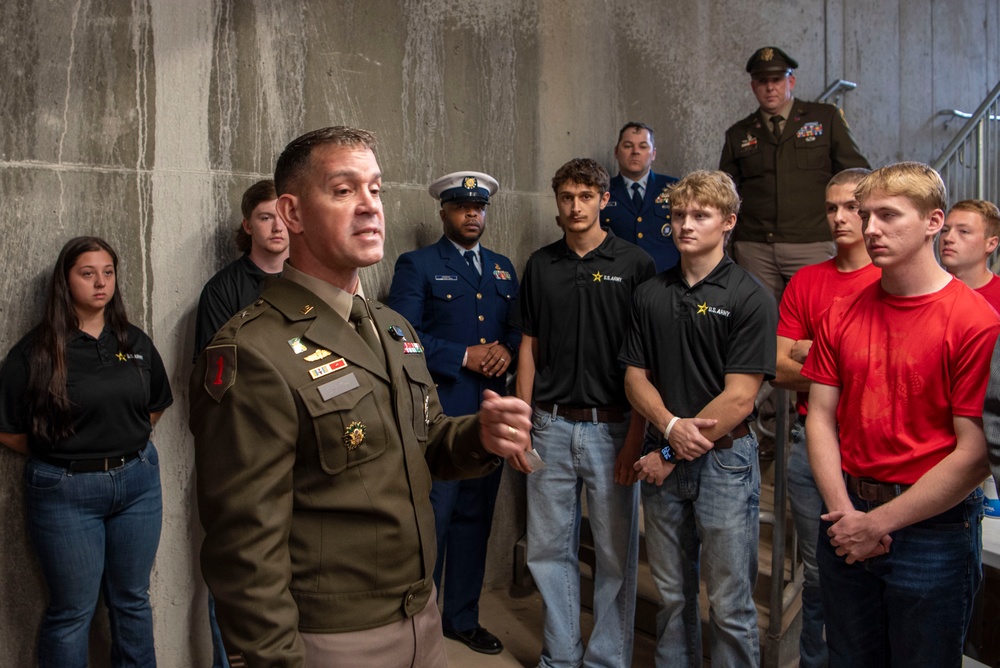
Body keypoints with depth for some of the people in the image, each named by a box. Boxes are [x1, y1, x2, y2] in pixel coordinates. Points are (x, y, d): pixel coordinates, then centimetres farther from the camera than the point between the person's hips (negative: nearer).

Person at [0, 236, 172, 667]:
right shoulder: (36, 352, -8)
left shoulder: (134, 342, 4)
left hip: (137, 482, 4)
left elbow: (156, 405, 17)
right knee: (72, 612, 9)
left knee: (132, 600, 16)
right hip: (67, 492, -4)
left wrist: (125, 441, 7)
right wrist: (61, 454, 0)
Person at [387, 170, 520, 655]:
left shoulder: (502, 268, 16)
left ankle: (462, 618, 29)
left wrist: (506, 350, -5)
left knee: (475, 518, 14)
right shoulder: (417, 266, -2)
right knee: (431, 520, -2)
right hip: (438, 412, -5)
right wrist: (464, 357, -15)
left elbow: (519, 326, 17)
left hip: (490, 413, 6)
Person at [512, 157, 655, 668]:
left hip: (611, 427, -3)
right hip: (551, 425, 3)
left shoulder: (634, 264, -3)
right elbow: (529, 347, 11)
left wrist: (636, 436, -10)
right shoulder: (541, 265, 8)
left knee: (615, 552, 7)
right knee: (547, 548, 11)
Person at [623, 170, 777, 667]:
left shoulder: (750, 299, -7)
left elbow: (738, 398, -12)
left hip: (725, 460, -4)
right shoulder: (650, 294, 8)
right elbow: (635, 376, 7)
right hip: (662, 460, 4)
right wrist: (671, 427, -12)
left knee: (730, 606, 6)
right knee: (672, 596, 16)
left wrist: (672, 454, -10)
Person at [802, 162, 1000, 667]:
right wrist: (843, 512, -9)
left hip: (933, 529, -4)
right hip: (846, 522, 5)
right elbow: (820, 417, 3)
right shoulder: (842, 315, 3)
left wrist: (879, 522, -13)